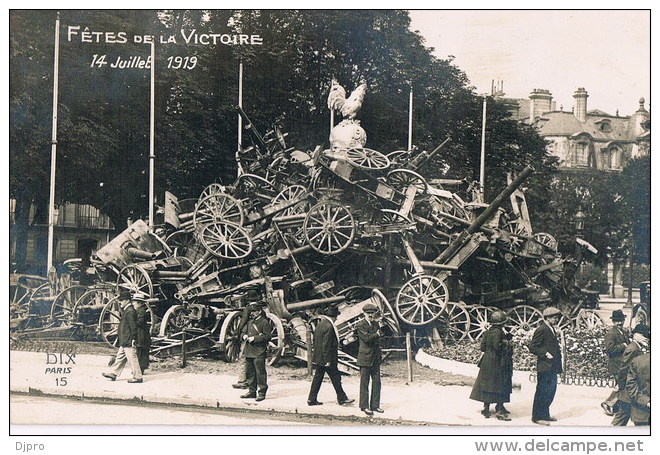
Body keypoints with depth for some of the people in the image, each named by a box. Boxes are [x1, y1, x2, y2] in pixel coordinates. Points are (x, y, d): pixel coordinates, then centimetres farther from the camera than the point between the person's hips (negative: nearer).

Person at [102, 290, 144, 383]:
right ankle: (113, 373, 24)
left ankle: (137, 377, 0)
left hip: (128, 341, -11)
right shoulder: (126, 310, 15)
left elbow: (133, 326, -20)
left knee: (132, 358, -5)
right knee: (120, 357, 16)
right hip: (124, 341, 11)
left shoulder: (130, 311, -17)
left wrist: (133, 339, -21)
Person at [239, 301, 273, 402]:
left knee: (260, 372, -5)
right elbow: (245, 331, 28)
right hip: (249, 351, 8)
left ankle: (262, 393, 0)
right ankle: (252, 391, 21)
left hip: (259, 353, -8)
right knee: (249, 372, 12)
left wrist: (254, 338, -17)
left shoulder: (265, 322, -6)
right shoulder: (250, 321, 17)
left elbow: (267, 336, -12)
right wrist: (244, 336, 5)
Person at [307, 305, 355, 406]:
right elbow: (326, 345, -22)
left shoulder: (319, 324, 9)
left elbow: (315, 341, 17)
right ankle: (342, 398, 10)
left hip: (318, 358, 9)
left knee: (318, 377, 12)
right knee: (335, 377, 2)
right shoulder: (329, 327, -20)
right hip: (325, 358, -9)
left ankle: (312, 399, 14)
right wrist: (328, 360, -19)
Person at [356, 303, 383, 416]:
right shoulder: (360, 325, -7)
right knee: (364, 383, -2)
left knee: (377, 382, 7)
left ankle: (375, 405, 15)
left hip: (376, 358, 6)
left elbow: (377, 340, 15)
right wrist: (376, 335, -4)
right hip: (365, 358, -6)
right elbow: (367, 338, -17)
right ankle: (364, 406, 5)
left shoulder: (376, 324, 14)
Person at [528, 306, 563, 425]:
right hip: (544, 367, -9)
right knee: (542, 392, -3)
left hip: (552, 367, 9)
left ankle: (545, 414, 25)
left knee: (551, 391, 14)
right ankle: (537, 417, 5)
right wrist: (545, 354, -20)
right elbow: (532, 347, -16)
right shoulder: (541, 330, -14)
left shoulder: (552, 329, 15)